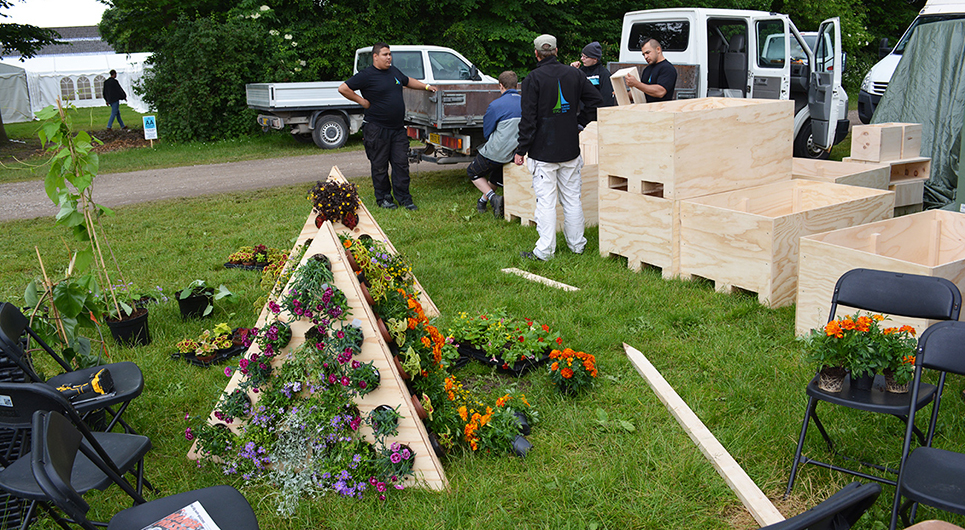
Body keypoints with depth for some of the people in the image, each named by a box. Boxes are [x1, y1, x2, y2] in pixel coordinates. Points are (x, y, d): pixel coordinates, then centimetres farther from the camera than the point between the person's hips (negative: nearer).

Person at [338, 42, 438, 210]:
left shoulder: (394, 71, 13)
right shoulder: (366, 75, -9)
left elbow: (408, 81, 33)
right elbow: (343, 88, -12)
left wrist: (427, 87, 29)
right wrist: (362, 101, -11)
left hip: (398, 129, 6)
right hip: (376, 130, -6)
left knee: (401, 163, 4)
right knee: (380, 166, 4)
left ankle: (403, 197, 12)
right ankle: (383, 198, 16)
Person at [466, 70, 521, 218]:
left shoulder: (496, 106, -16)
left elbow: (487, 133, -5)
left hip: (496, 153, -6)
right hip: (517, 152, 6)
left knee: (473, 172, 19)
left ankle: (493, 197, 1)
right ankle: (483, 200, 41)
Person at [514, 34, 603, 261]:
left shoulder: (533, 78, -8)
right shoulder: (574, 74, 5)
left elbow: (529, 118, -11)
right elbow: (595, 99, 8)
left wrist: (521, 150, -6)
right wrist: (579, 122, 13)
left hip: (543, 150, -4)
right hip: (570, 149, 5)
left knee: (545, 200, -2)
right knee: (572, 198, 13)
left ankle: (545, 250, 1)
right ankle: (576, 244, 22)